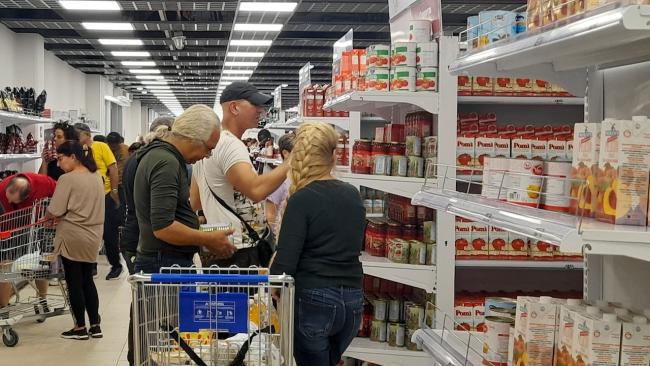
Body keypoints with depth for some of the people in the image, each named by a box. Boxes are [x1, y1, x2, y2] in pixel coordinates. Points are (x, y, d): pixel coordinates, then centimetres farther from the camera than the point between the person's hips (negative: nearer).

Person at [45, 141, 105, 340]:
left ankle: (80, 328, 13)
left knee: (74, 282, 5)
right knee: (87, 281, 15)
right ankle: (95, 326, 17)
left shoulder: (67, 179, -16)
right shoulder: (96, 177, 6)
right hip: (93, 236, 7)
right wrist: (65, 215, 8)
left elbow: (54, 211, -16)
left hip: (72, 237, -7)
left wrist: (45, 217, 5)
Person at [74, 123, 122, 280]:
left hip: (105, 197, -4)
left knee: (109, 233, 4)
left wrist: (114, 191, -10)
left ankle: (116, 265, 19)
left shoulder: (101, 147, -6)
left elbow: (113, 169, -7)